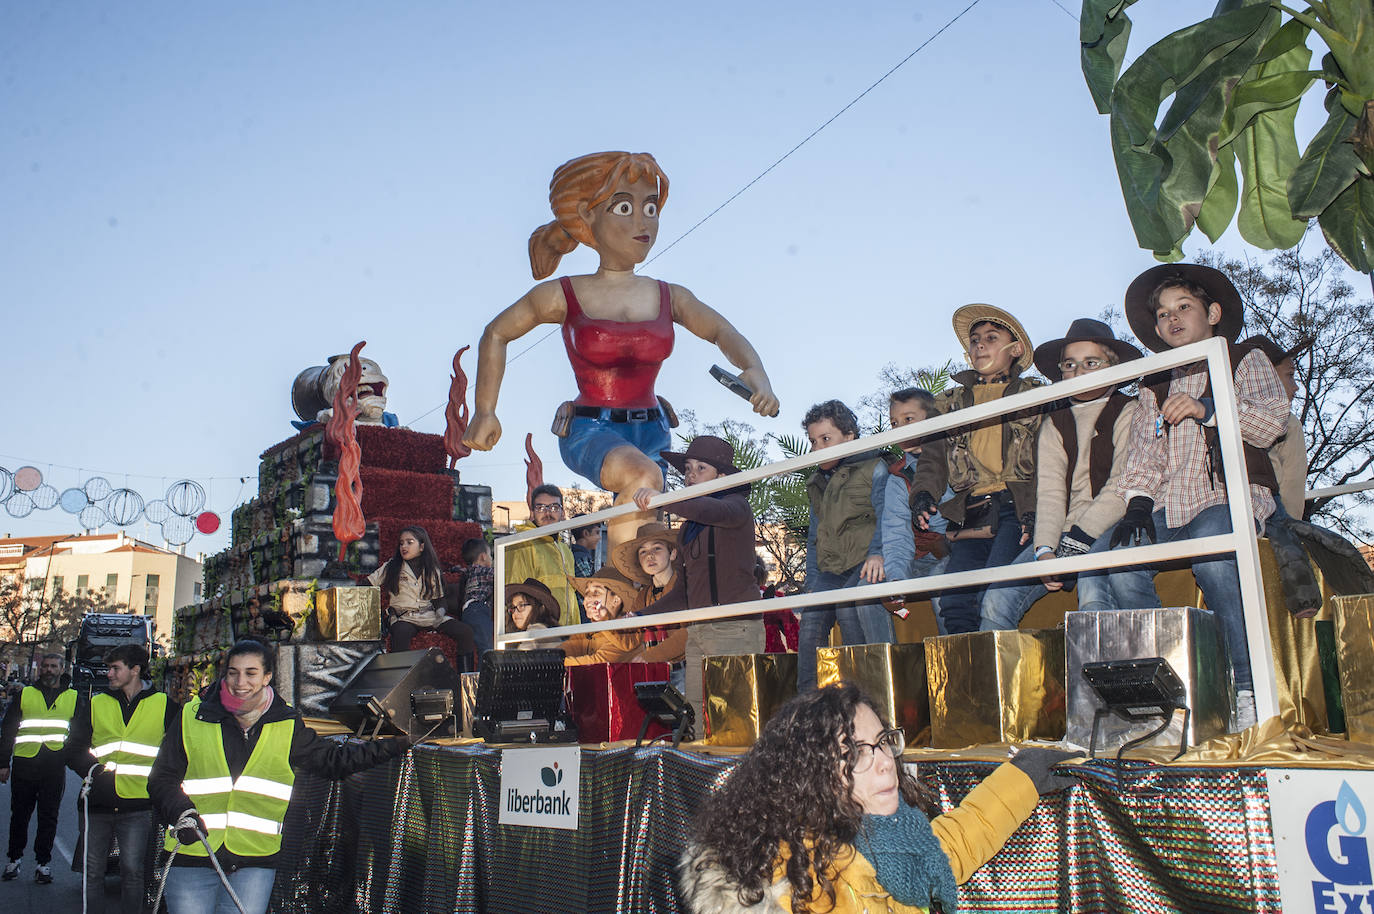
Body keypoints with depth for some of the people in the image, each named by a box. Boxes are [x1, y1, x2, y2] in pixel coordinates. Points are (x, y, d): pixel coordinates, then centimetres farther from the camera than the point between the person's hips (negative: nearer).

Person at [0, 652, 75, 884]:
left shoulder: (73, 698, 11)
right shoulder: (25, 695, 9)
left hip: (55, 767, 0)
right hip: (24, 764, 0)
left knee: (49, 817, 3)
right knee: (19, 815, 8)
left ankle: (43, 862, 11)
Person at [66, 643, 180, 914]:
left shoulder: (164, 705, 3)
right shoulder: (94, 705, 10)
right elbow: (74, 750, 11)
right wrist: (94, 770, -7)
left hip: (138, 803, -3)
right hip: (99, 802, 3)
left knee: (132, 871, -3)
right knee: (93, 871, 8)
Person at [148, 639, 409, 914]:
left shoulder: (287, 725, 5)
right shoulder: (191, 717, 2)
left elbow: (332, 759, 10)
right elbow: (163, 779, 6)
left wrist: (392, 746, 0)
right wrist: (181, 812, -15)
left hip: (255, 863, 1)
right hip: (192, 860, -1)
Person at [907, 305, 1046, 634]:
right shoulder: (951, 402, 25)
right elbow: (934, 457, 17)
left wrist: (1035, 509, -13)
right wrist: (923, 494, -4)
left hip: (1016, 508, -3)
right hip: (971, 515, 3)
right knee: (954, 599, -14)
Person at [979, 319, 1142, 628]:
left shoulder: (1129, 412, 5)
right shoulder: (1053, 426, 18)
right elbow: (1049, 493, 5)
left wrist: (1077, 539, -17)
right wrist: (1044, 550, -12)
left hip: (1111, 527, -4)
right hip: (1065, 533, 5)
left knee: (1092, 589, -35)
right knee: (996, 600, -14)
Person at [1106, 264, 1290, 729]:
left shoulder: (1245, 362, 17)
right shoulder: (1154, 388, 26)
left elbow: (1273, 420, -2)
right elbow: (1143, 457, 13)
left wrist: (1207, 409, -14)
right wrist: (1138, 503, -5)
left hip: (1231, 497, -3)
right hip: (1169, 507, 4)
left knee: (1210, 554, -37)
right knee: (1121, 565, -26)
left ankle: (1250, 689, -27)